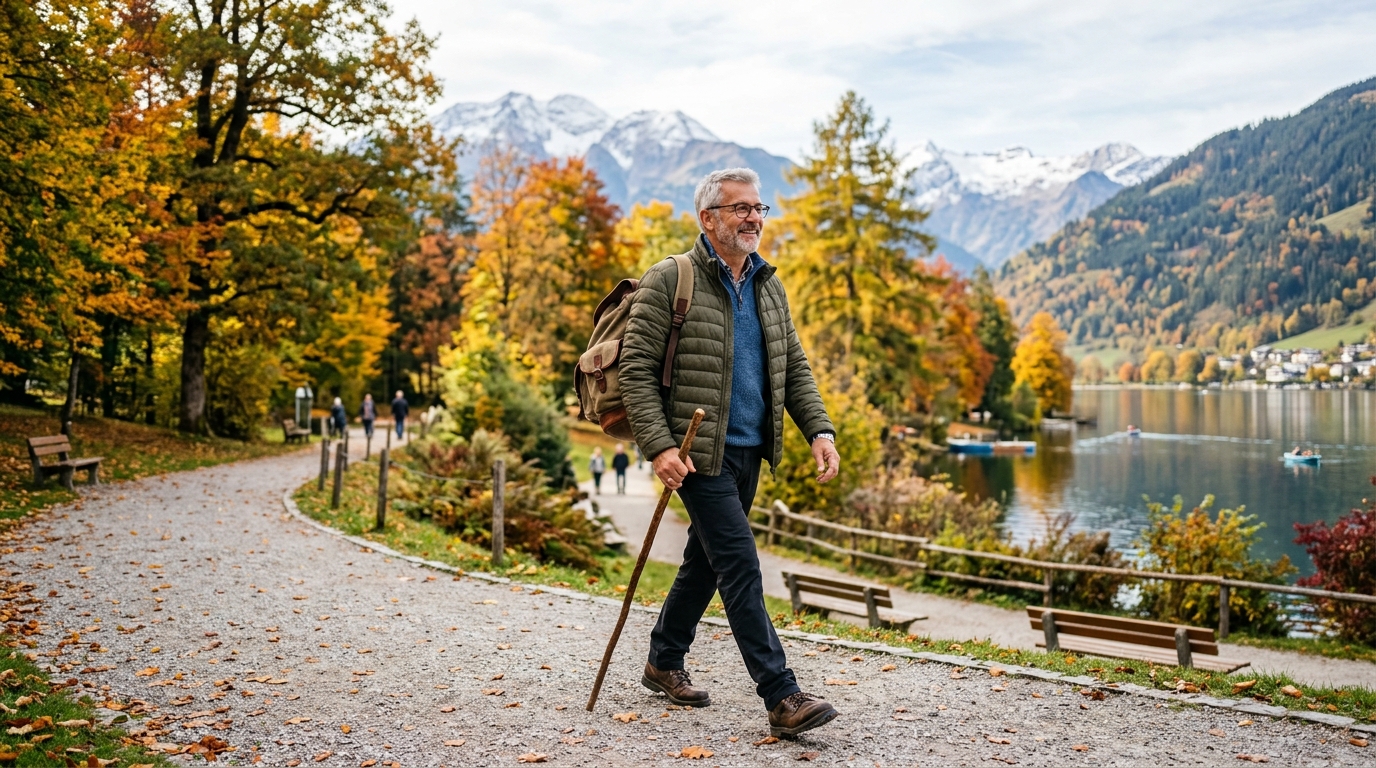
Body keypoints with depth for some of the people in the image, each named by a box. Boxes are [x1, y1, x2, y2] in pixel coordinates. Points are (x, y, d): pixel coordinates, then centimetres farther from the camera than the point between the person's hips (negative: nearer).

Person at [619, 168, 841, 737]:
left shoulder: (769, 287, 13)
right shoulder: (669, 280, -7)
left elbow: (794, 367, 15)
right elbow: (636, 368, -11)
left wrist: (819, 430, 1)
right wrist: (658, 446, -20)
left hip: (749, 450, 7)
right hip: (700, 451, -7)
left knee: (705, 559, 16)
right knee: (739, 563, -10)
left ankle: (664, 663, 34)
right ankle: (781, 696, -6)